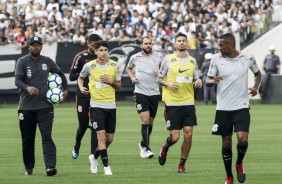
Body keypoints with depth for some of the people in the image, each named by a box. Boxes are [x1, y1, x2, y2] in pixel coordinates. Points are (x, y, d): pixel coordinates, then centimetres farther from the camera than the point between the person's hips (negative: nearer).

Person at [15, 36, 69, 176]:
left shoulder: (47, 61, 7)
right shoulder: (22, 62, -1)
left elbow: (60, 74, 25)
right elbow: (17, 81, -14)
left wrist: (65, 89, 20)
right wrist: (27, 88, -32)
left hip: (45, 106, 0)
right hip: (26, 107, 0)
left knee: (47, 136, -13)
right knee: (27, 139, 6)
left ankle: (50, 167, -23)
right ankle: (29, 168, 20)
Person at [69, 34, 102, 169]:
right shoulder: (81, 57, -4)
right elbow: (72, 76, -5)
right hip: (83, 96, -2)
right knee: (83, 125, 5)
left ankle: (93, 156, -4)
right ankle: (76, 146, 36)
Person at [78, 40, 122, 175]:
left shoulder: (114, 65, 2)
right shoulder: (89, 66, -4)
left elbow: (119, 86, 9)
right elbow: (80, 78, 15)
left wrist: (110, 81, -11)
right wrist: (81, 87, -4)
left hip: (111, 106, 3)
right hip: (96, 106, -3)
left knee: (109, 139, 7)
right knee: (101, 135, -14)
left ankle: (95, 157, 33)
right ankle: (106, 166, -10)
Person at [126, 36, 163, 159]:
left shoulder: (158, 56, 0)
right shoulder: (135, 58, 2)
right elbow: (128, 68, 22)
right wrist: (132, 77, 4)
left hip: (154, 93, 2)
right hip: (140, 92, -2)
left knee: (150, 121, 11)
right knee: (145, 120, -15)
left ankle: (143, 144, 33)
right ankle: (146, 148, -12)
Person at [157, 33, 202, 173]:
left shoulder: (192, 61, 11)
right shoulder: (168, 59, 0)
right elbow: (159, 78, 5)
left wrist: (198, 82, -3)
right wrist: (168, 84, -14)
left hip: (188, 102, 3)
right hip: (172, 103, -3)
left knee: (188, 135, -5)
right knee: (175, 137, -6)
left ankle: (182, 165, 9)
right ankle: (165, 148, 29)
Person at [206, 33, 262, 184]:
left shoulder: (247, 58, -3)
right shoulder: (216, 59, -2)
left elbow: (258, 73, 16)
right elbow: (208, 80, 3)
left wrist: (255, 87, -3)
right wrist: (213, 81, -21)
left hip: (241, 107, -1)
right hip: (223, 108, 1)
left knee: (242, 139, -18)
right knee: (226, 143, 4)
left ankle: (239, 164, 14)